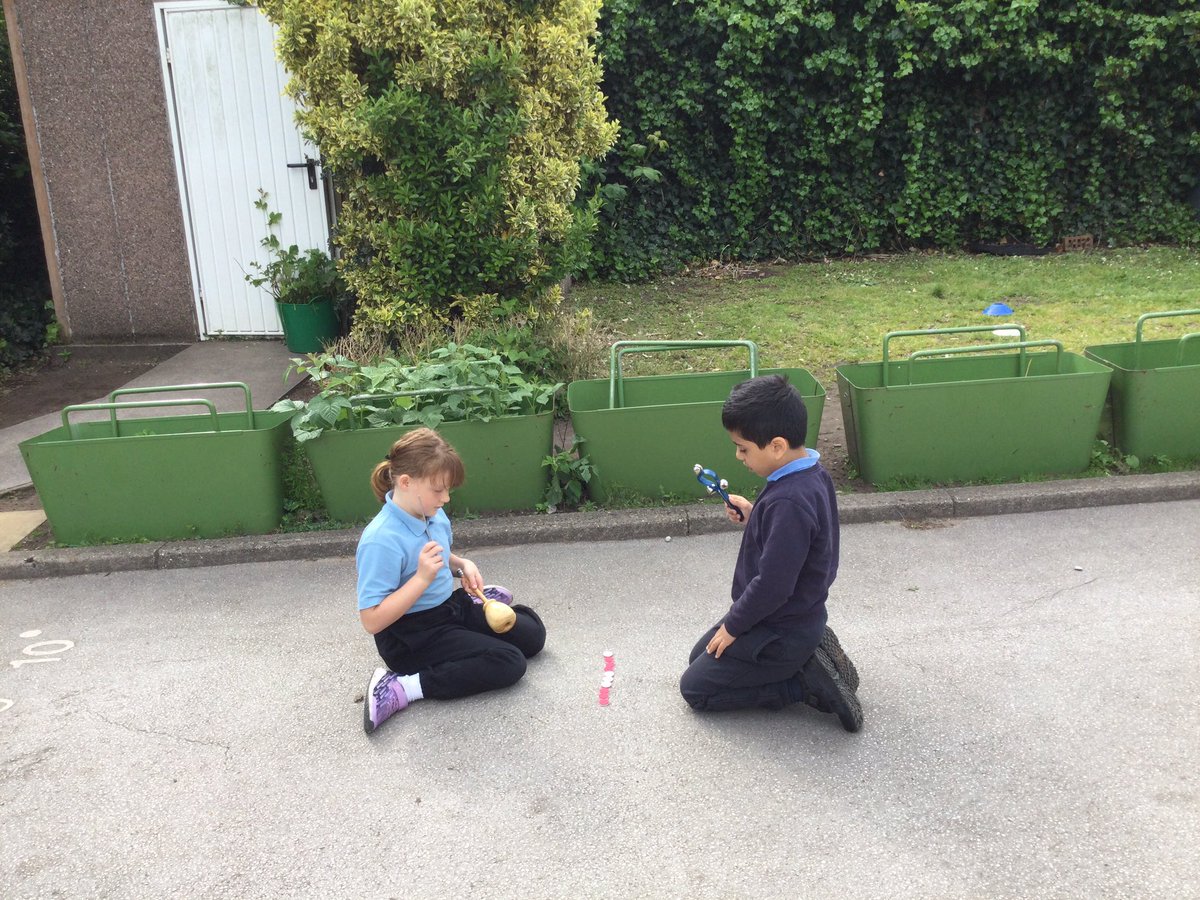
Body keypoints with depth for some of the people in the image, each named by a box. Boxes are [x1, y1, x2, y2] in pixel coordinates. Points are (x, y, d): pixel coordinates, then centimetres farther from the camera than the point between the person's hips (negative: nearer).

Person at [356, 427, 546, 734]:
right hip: (412, 637, -8)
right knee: (509, 663, -21)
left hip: (451, 607, 8)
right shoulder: (381, 541, -28)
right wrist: (423, 577, -33)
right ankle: (401, 688, -18)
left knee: (532, 633, 8)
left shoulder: (433, 515, -5)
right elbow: (372, 620, -29)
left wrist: (462, 564, -3)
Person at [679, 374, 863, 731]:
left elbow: (772, 586, -29)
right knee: (700, 657, 22)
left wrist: (732, 625, -14)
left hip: (782, 632, -10)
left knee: (695, 687, 4)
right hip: (800, 616, 10)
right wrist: (754, 517, -3)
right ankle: (809, 657, 12)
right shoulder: (812, 474, -2)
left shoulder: (788, 502, -33)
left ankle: (808, 683, -1)